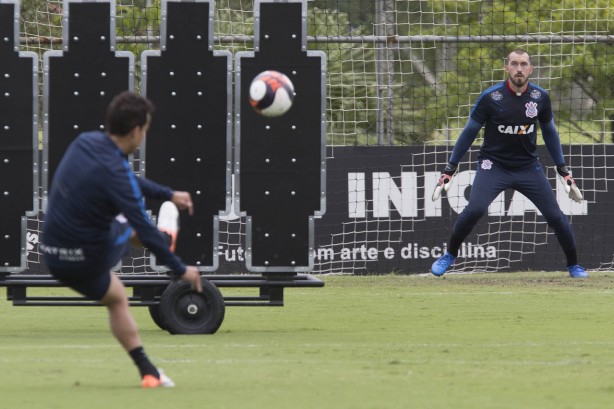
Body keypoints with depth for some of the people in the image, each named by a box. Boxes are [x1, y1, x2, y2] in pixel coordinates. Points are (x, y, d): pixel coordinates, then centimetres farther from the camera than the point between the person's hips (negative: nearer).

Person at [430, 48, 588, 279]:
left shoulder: (540, 97, -6)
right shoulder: (491, 97, -14)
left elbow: (549, 132, 10)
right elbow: (469, 132, -4)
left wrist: (563, 171, 11)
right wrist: (449, 169, -4)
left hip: (528, 167, 3)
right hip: (493, 165, -3)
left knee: (555, 215, -3)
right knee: (474, 209, -24)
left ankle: (573, 265, 19)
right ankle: (449, 256, -2)